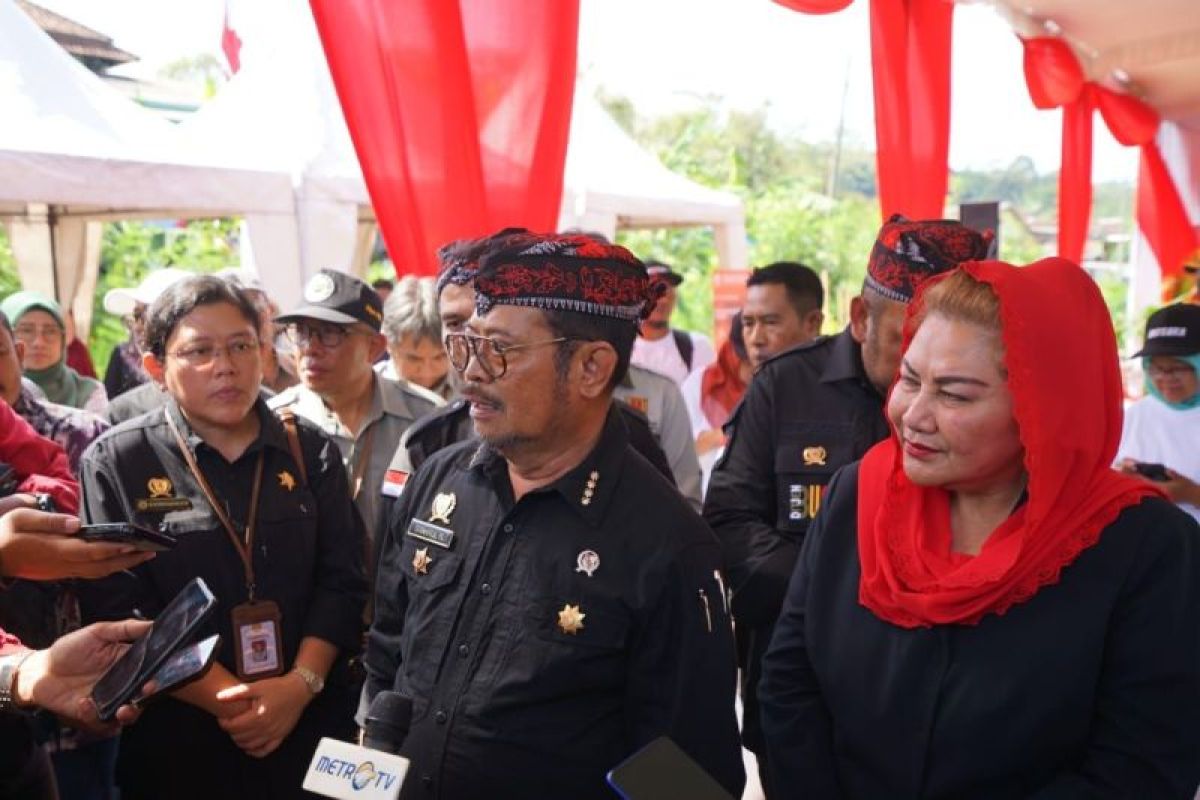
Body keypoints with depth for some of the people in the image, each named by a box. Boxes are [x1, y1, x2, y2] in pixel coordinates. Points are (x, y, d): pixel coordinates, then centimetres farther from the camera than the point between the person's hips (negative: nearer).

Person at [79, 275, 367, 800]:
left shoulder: (310, 452, 3)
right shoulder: (115, 463, -4)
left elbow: (341, 581, 0)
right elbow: (117, 612, -11)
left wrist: (301, 683, -15)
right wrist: (232, 699, -17)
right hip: (177, 740, -2)